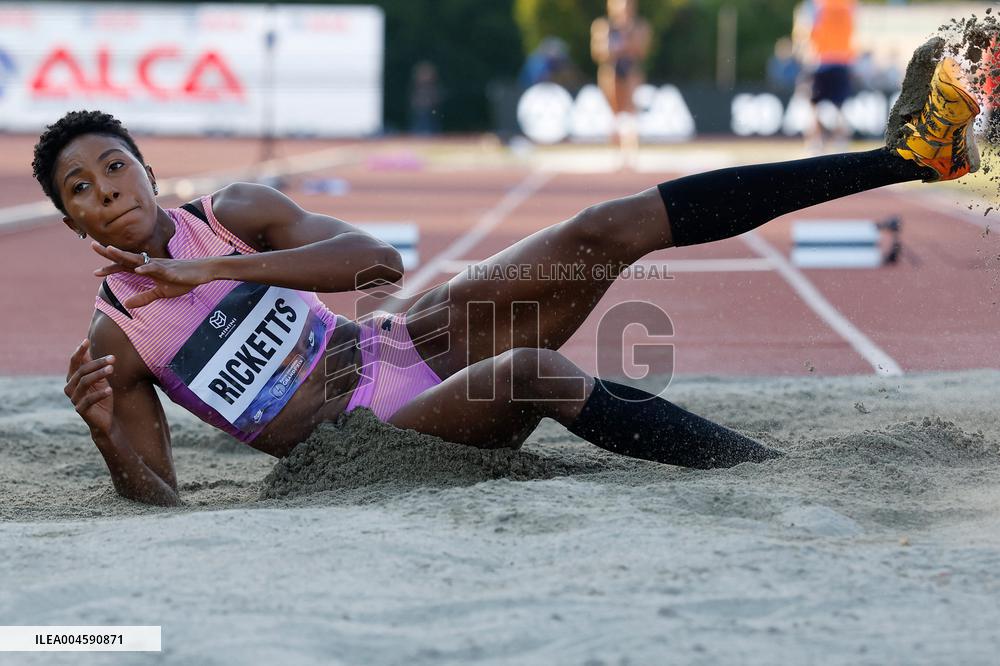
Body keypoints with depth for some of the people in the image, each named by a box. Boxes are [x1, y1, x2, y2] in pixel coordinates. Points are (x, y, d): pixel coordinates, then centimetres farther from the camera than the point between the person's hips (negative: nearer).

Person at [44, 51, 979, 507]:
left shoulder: (227, 214, 6)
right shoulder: (113, 340, -2)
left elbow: (370, 258, -7)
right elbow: (158, 497, -3)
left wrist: (204, 271, -17)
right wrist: (106, 435, -26)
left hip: (402, 345, 4)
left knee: (611, 230, -12)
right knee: (533, 371, -36)